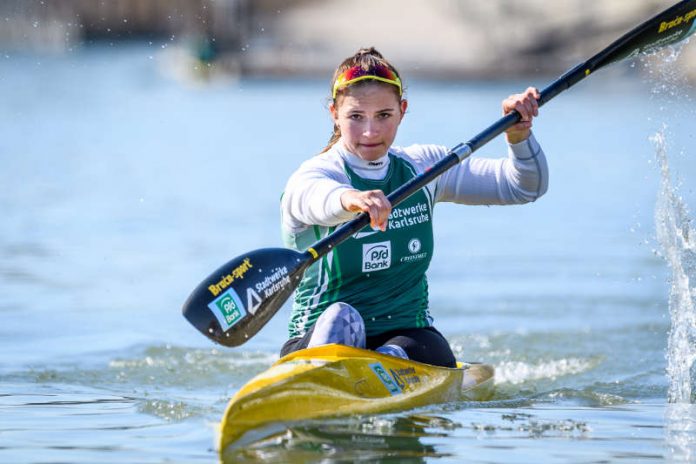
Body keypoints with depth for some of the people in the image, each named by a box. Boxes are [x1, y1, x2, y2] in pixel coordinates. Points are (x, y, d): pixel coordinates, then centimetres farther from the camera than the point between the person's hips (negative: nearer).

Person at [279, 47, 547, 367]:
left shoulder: (423, 167, 8)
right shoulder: (313, 175, -9)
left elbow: (525, 187, 6)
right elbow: (317, 199, -38)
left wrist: (519, 136, -15)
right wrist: (350, 199, -62)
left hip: (409, 338, 3)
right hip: (319, 342, -3)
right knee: (340, 317, -36)